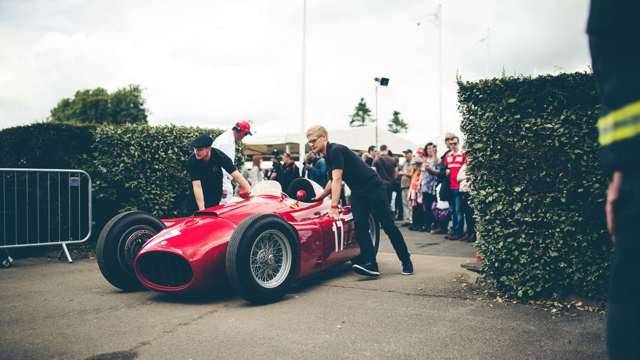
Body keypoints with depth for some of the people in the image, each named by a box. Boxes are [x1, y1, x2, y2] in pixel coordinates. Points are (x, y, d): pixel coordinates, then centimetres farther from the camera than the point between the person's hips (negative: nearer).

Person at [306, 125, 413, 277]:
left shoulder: (336, 150, -18)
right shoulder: (327, 156, 11)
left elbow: (337, 180, -25)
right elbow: (333, 181, 23)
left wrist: (334, 207, -28)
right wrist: (319, 198, 23)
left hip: (374, 188, -8)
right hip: (357, 193, 8)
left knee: (388, 225, -3)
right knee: (360, 226, -8)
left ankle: (406, 262, 8)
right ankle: (370, 264, -14)